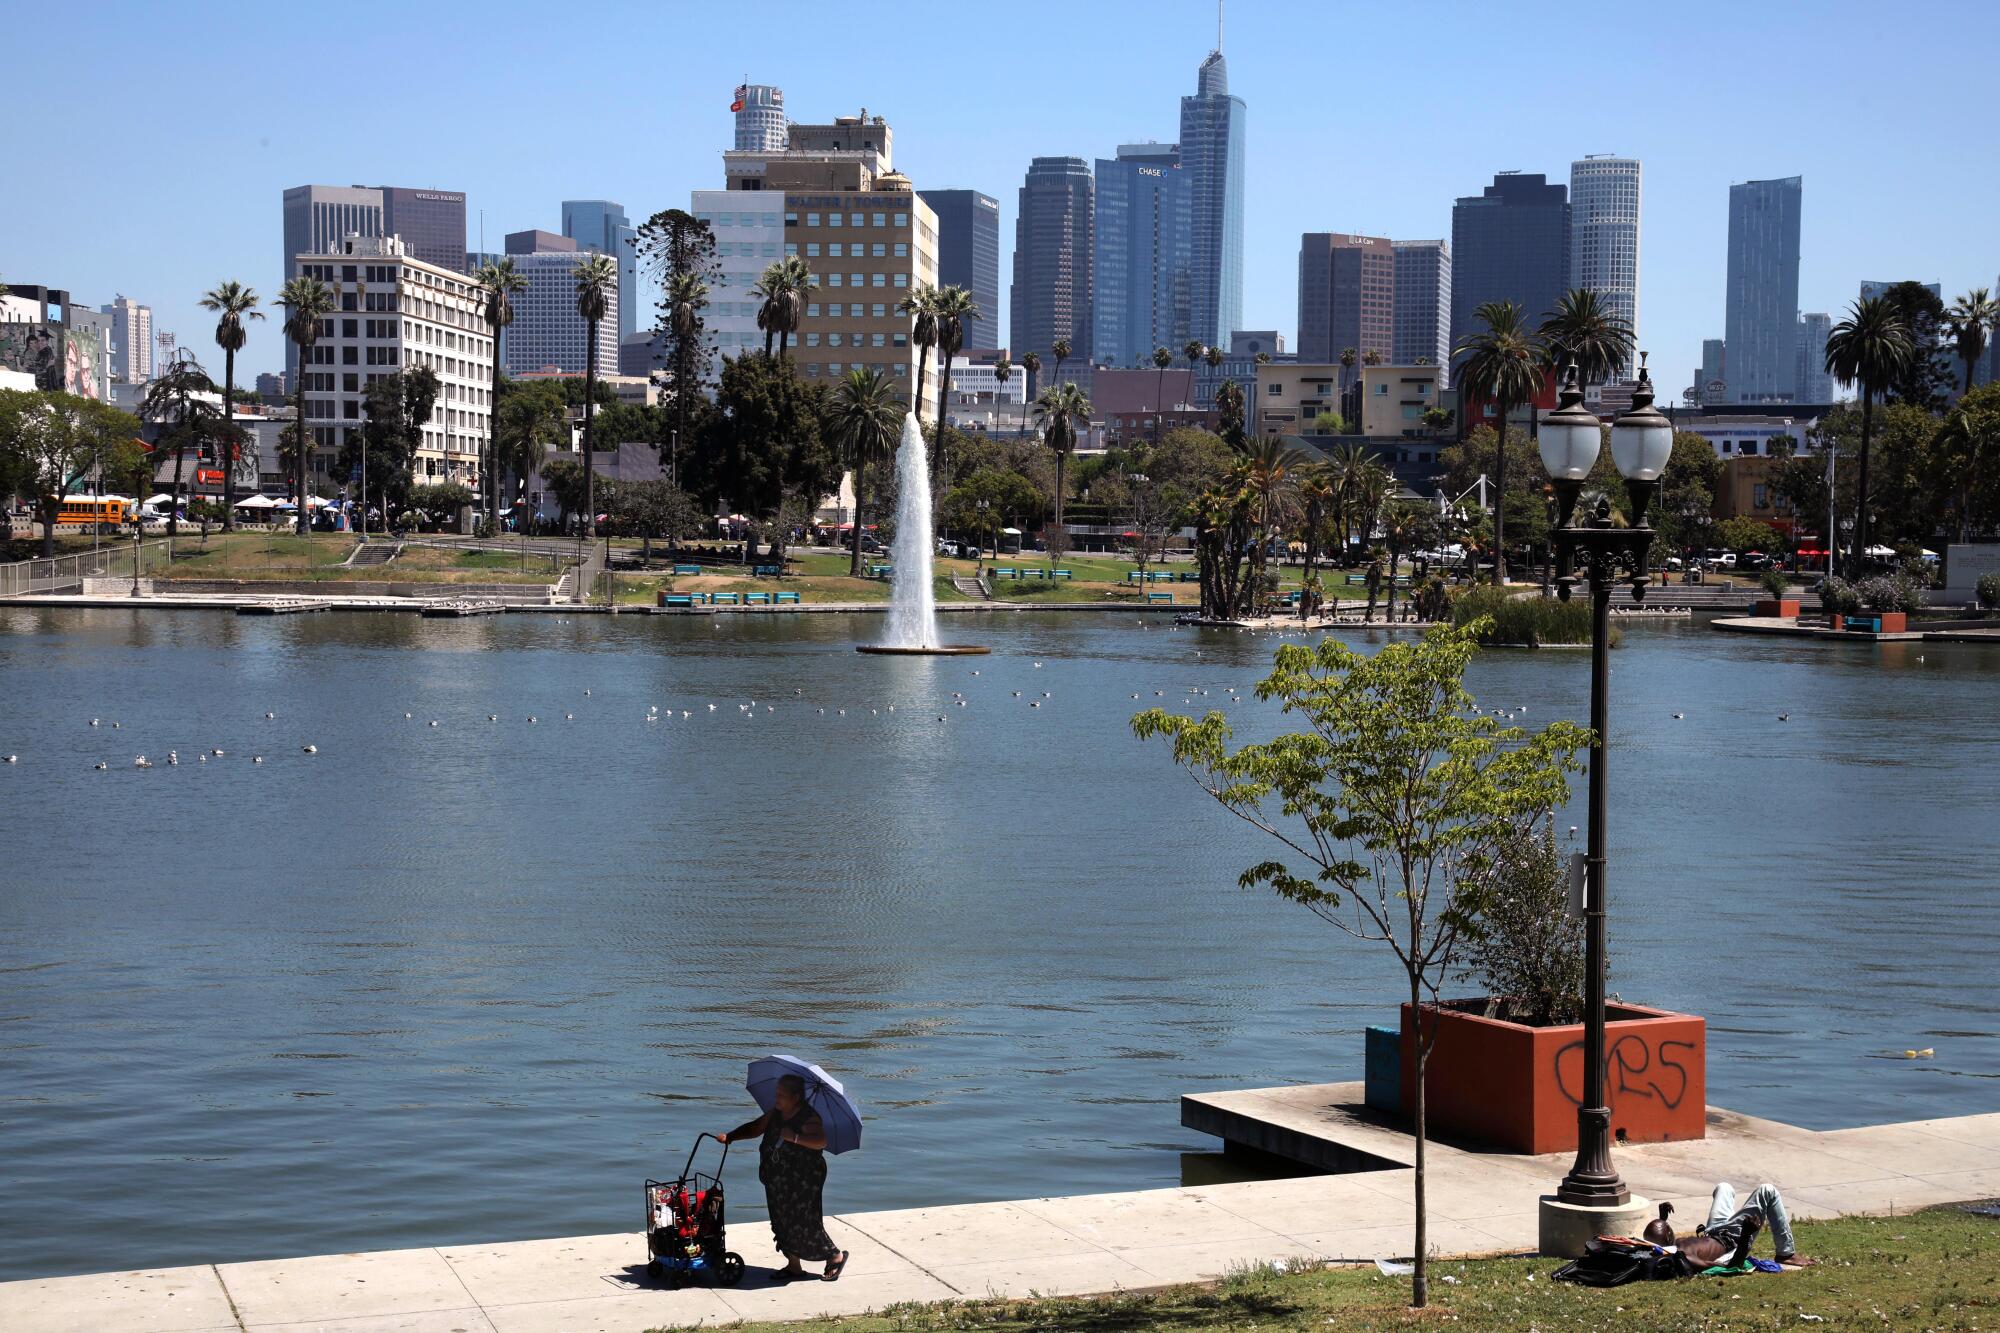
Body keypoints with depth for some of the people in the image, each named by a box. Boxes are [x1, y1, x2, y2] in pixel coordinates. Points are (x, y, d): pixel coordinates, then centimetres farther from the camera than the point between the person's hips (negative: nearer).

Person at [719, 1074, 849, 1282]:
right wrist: (729, 1137, 5)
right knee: (782, 1223, 9)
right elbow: (755, 1128, 16)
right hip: (777, 1183, 8)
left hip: (803, 1183, -8)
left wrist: (795, 1138, -40)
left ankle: (836, 1256, 14)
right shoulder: (775, 1114, 8)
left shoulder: (808, 1117, -17)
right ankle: (794, 1266, 19)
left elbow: (821, 1141, -31)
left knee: (804, 1224, -4)